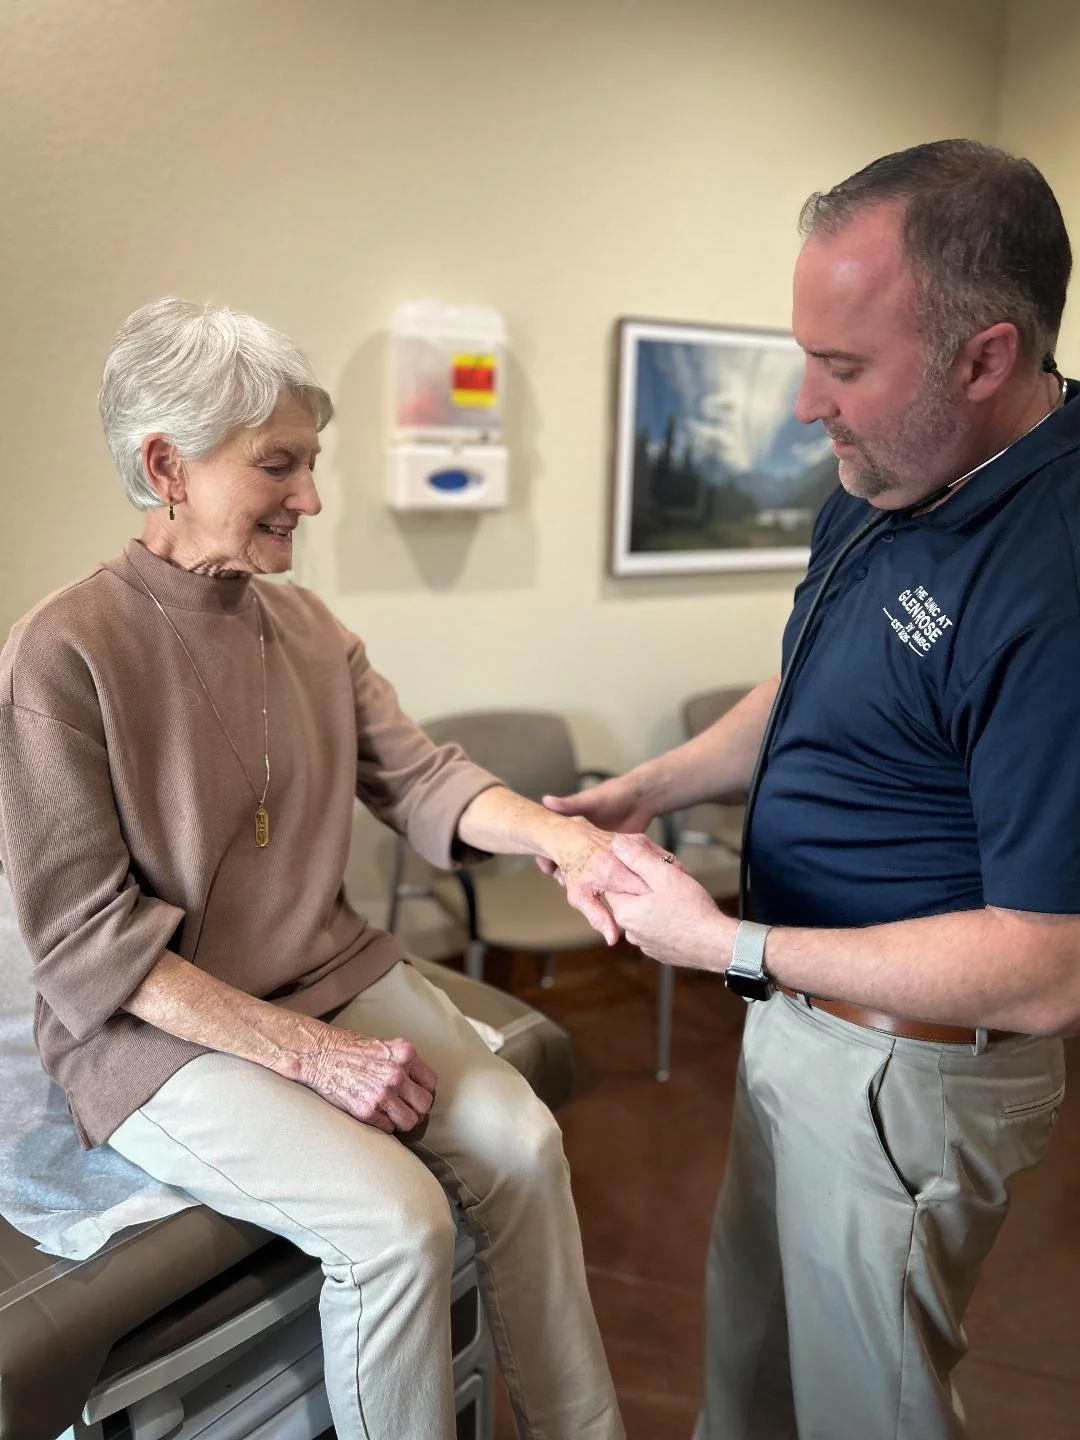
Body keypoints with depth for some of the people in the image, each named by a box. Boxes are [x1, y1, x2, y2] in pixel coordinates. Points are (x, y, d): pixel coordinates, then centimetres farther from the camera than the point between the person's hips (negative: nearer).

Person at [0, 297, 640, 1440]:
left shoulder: (307, 625, 4)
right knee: (395, 1216, -22)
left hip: (337, 975, 6)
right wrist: (309, 1054, -20)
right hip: (156, 1030, -6)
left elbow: (415, 776, -2)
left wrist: (554, 833, -24)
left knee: (522, 1140, -11)